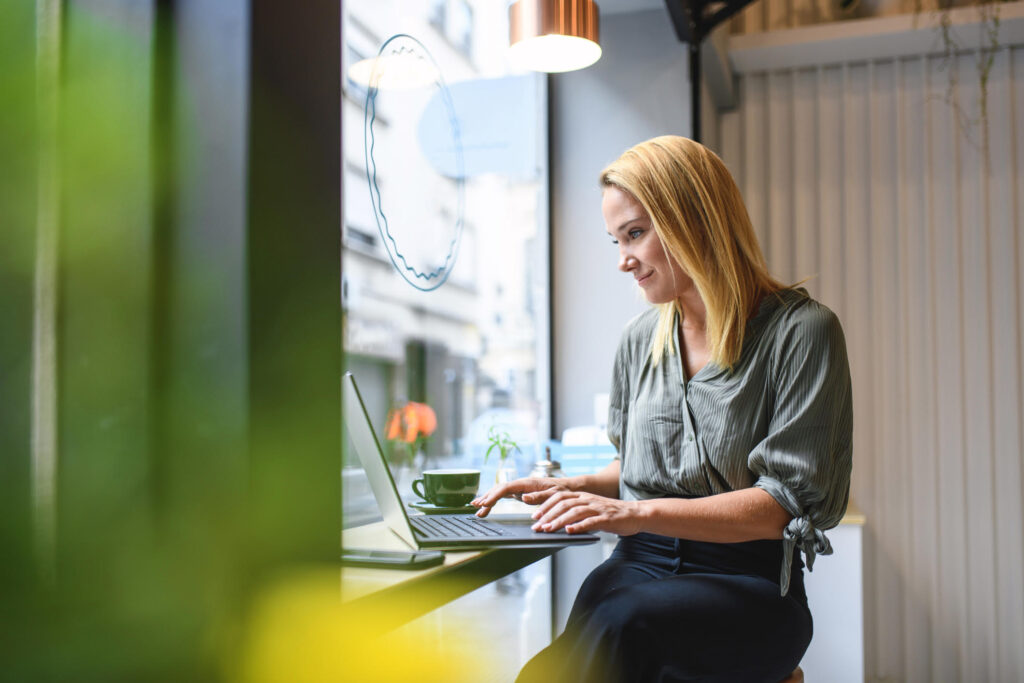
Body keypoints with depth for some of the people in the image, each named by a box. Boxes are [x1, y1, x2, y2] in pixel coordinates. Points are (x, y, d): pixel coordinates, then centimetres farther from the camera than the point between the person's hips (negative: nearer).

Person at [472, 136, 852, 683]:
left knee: (624, 622, -37)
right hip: (640, 567, 4)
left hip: (749, 584, -3)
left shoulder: (800, 331, -5)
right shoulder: (640, 340, 14)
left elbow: (784, 503, -10)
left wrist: (643, 512, -21)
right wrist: (573, 488, 5)